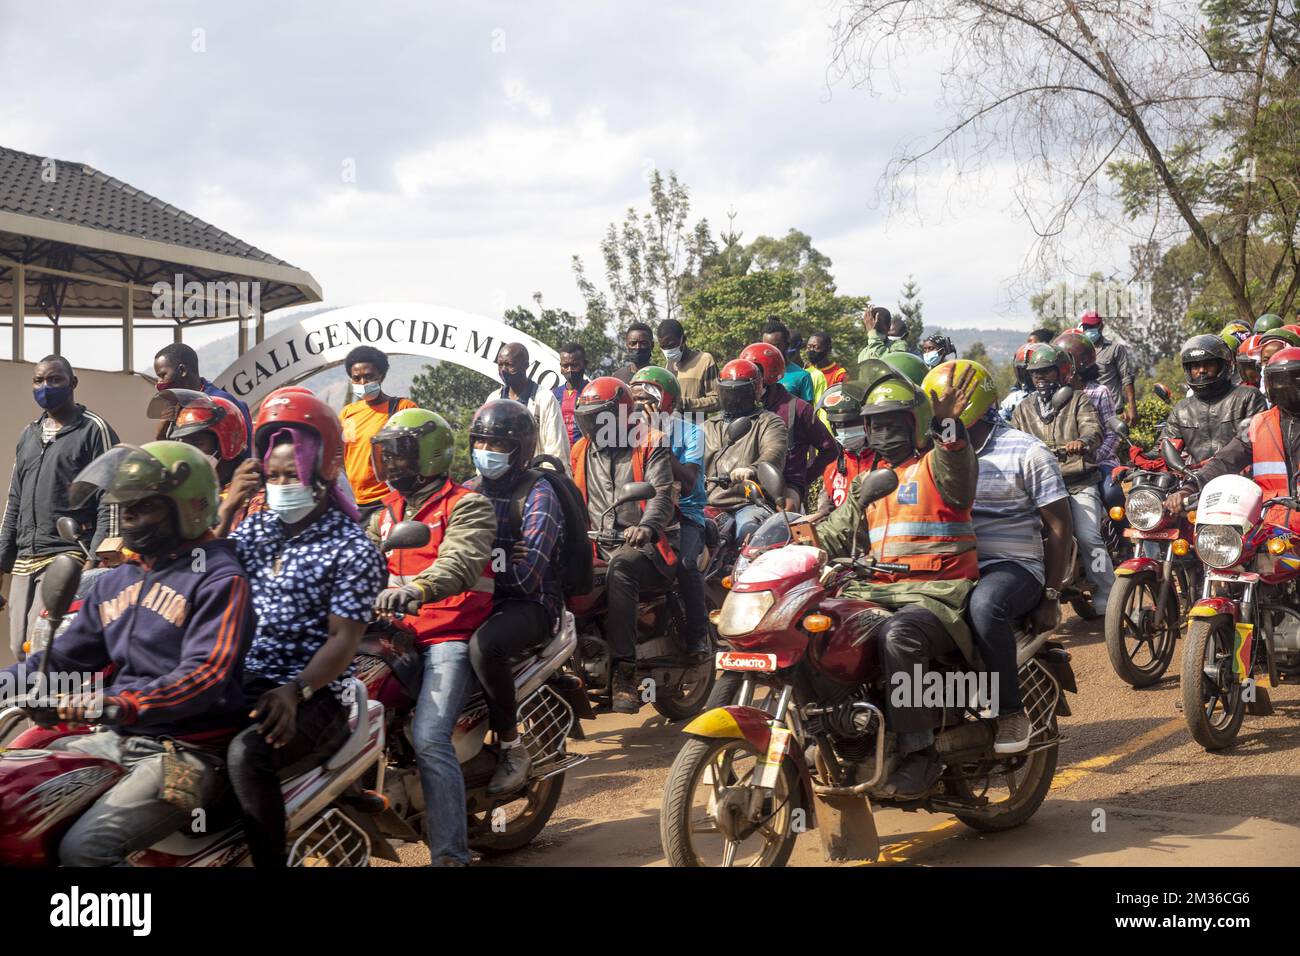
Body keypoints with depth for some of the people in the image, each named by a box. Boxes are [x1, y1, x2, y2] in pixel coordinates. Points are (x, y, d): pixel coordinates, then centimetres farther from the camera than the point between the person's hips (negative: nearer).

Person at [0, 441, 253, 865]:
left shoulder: (220, 579, -8)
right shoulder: (114, 582, 17)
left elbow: (205, 676, -21)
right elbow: (63, 656, 19)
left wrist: (121, 704, -34)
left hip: (187, 750, -8)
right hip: (117, 740, 8)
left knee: (84, 847, -26)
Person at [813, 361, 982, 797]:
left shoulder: (936, 465, 2)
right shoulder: (867, 480, 24)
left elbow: (958, 476, -23)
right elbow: (837, 533, 22)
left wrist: (947, 427, -43)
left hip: (937, 593, -7)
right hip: (880, 591, 7)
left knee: (899, 635, -37)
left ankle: (920, 752, -30)